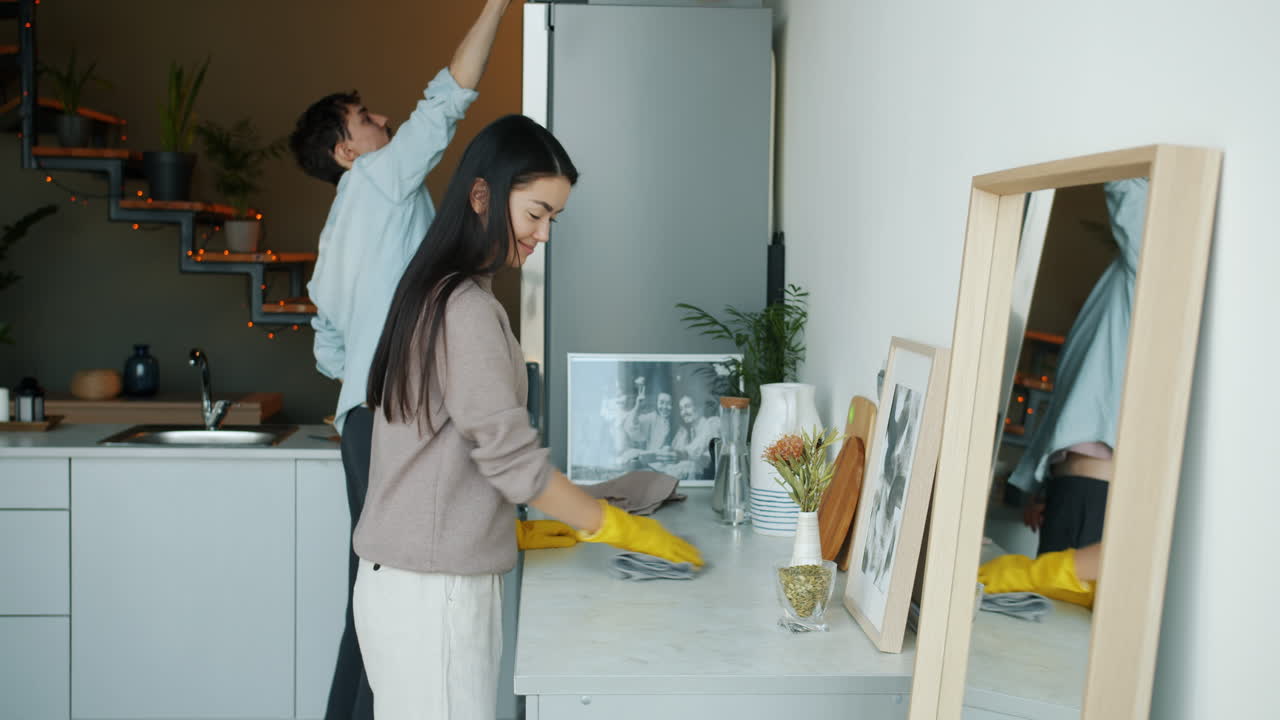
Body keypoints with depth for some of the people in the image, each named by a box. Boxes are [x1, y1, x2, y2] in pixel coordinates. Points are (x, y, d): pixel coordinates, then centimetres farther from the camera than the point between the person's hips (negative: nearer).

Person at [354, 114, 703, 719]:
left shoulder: (435, 293, 13)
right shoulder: (464, 308, -16)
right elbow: (512, 460, -18)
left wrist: (510, 531, 16)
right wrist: (624, 529, -8)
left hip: (423, 582, 9)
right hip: (432, 593, -9)